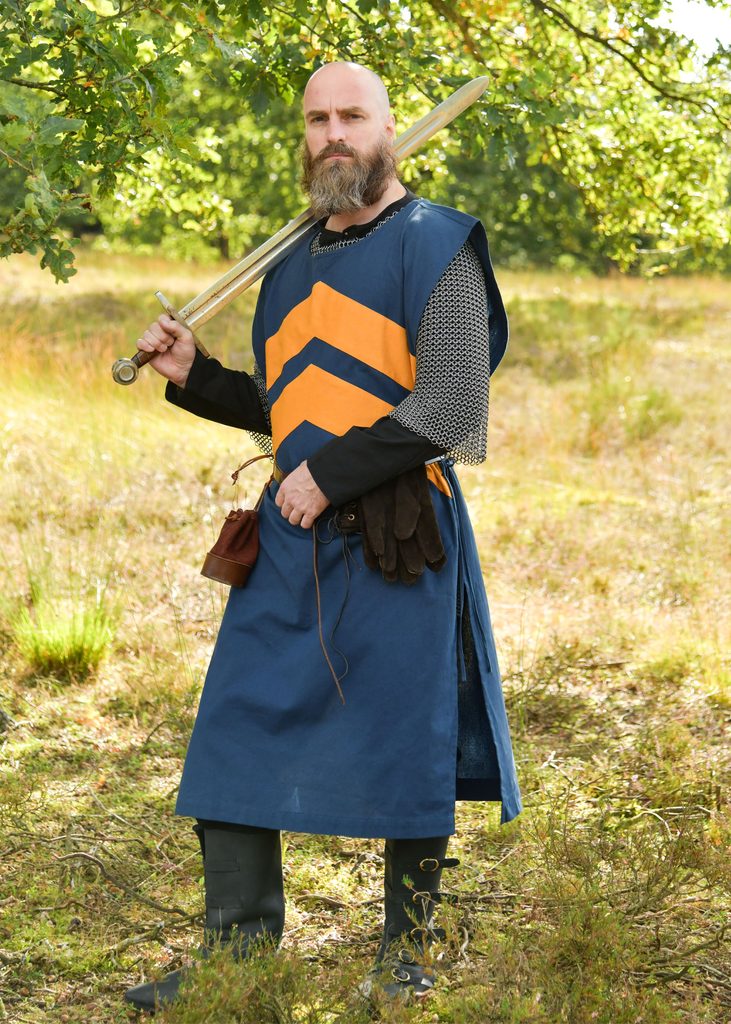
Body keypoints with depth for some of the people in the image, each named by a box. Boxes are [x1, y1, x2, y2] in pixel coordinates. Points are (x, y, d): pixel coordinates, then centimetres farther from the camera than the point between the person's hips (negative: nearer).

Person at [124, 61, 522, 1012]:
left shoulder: (434, 246, -4)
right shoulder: (292, 268, 17)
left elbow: (453, 408, -14)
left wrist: (330, 474, -16)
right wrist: (194, 377, 10)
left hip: (398, 538, -6)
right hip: (291, 537, 7)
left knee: (405, 748, 1)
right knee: (239, 733, 3)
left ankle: (407, 956, 16)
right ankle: (238, 954, 13)